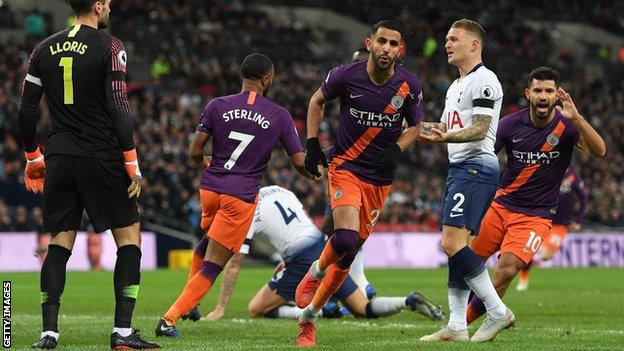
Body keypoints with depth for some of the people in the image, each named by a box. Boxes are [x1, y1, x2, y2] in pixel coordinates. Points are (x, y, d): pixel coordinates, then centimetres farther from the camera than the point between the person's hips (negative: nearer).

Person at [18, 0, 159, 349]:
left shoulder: (44, 49, 9)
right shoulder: (109, 47, -7)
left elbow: (27, 110, 10)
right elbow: (119, 108, -12)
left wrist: (34, 158, 22)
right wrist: (132, 166, -7)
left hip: (59, 159, 5)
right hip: (100, 157, -5)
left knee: (59, 242, 9)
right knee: (129, 237, 5)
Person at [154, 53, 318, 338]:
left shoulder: (217, 106, 0)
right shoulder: (280, 116, -3)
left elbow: (194, 151, 1)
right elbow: (299, 162, 2)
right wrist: (315, 174, 25)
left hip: (210, 187, 3)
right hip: (242, 197, -3)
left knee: (207, 241, 33)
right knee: (212, 266, -1)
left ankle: (189, 303, 29)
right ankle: (170, 318, -12)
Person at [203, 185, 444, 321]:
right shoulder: (277, 190, 15)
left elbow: (234, 266, -4)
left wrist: (220, 308, 1)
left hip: (303, 262, -7)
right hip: (324, 245, 7)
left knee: (257, 310, 3)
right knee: (364, 310, 14)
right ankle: (409, 302, -12)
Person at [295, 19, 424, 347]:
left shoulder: (409, 86, -6)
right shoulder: (346, 76, -12)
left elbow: (414, 126, 11)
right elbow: (317, 101, 8)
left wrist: (397, 149, -9)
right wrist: (312, 144, 0)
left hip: (380, 178, 3)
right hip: (346, 166, -3)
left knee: (350, 252, 5)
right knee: (345, 239, -25)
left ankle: (308, 317, 19)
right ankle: (317, 271, 10)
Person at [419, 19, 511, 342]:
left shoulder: (484, 81, -9)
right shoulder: (455, 87, 23)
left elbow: (479, 130, -18)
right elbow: (445, 127, 29)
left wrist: (443, 138, -30)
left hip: (476, 167, -10)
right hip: (458, 169, 10)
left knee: (452, 243, -18)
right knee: (455, 246, 6)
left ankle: (498, 311, -13)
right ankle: (457, 326, 5)